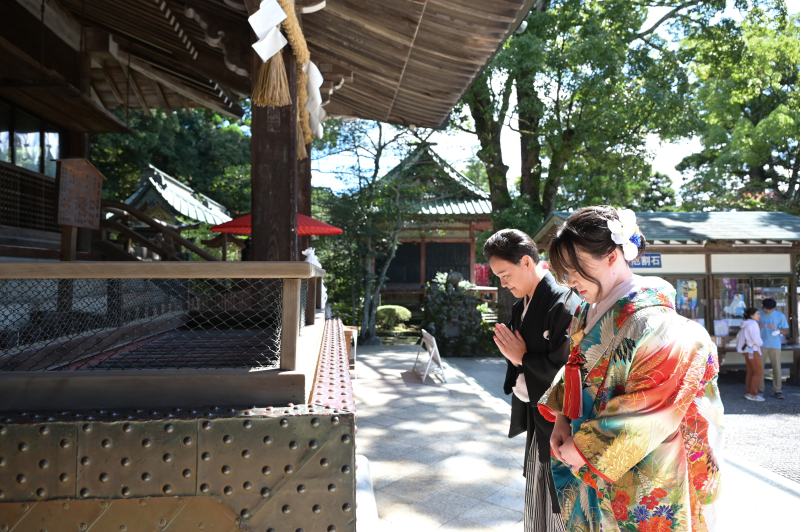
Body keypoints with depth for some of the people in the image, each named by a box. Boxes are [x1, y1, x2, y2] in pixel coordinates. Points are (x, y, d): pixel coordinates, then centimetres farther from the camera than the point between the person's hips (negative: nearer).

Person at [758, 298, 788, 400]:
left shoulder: (780, 316, 3)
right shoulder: (759, 315, 5)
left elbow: (786, 331, 1)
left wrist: (776, 329, -18)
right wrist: (758, 326, -14)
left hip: (775, 345, 0)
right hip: (762, 345, 1)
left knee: (777, 368, 0)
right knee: (760, 367, 0)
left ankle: (777, 391, 6)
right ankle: (760, 389, 7)